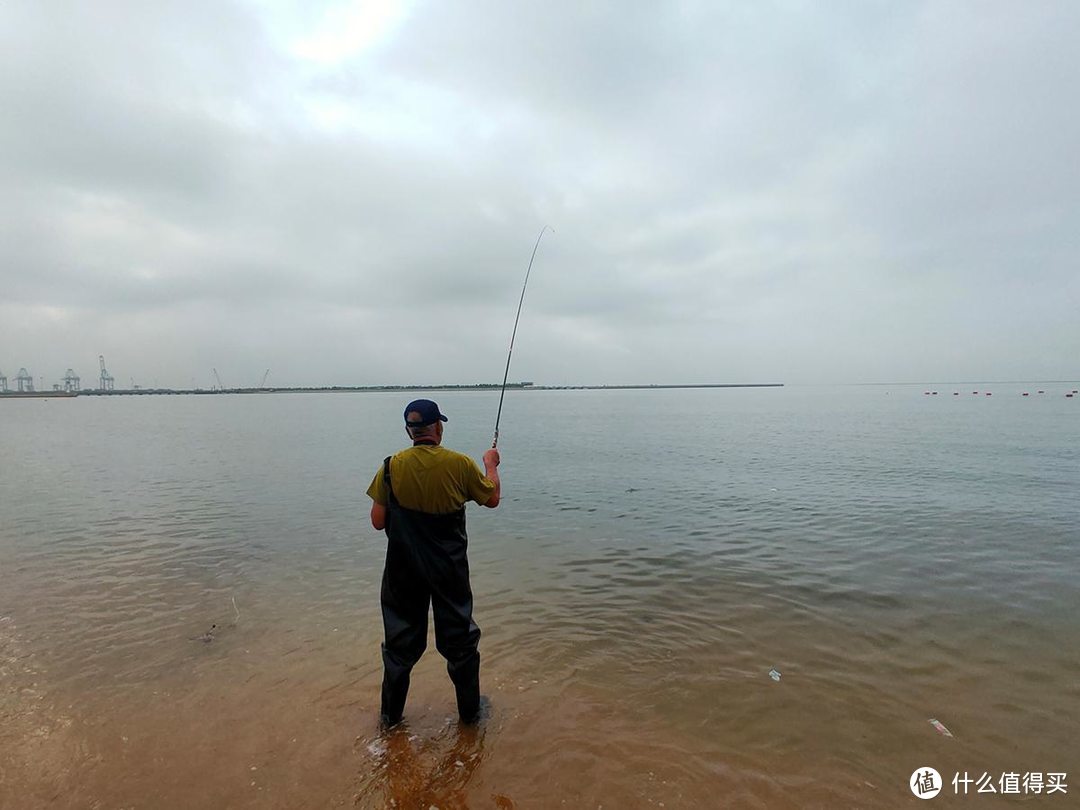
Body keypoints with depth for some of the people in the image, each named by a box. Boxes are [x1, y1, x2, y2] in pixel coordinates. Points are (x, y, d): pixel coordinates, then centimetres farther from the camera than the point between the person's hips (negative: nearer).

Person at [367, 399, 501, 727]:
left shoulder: (391, 466, -10)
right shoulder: (460, 464, -14)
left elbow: (378, 522, -4)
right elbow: (492, 499, 2)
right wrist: (491, 463, 16)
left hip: (403, 571, 1)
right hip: (450, 570, -1)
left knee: (400, 641, 18)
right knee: (459, 639, 15)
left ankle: (390, 715, 32)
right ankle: (470, 711, 30)